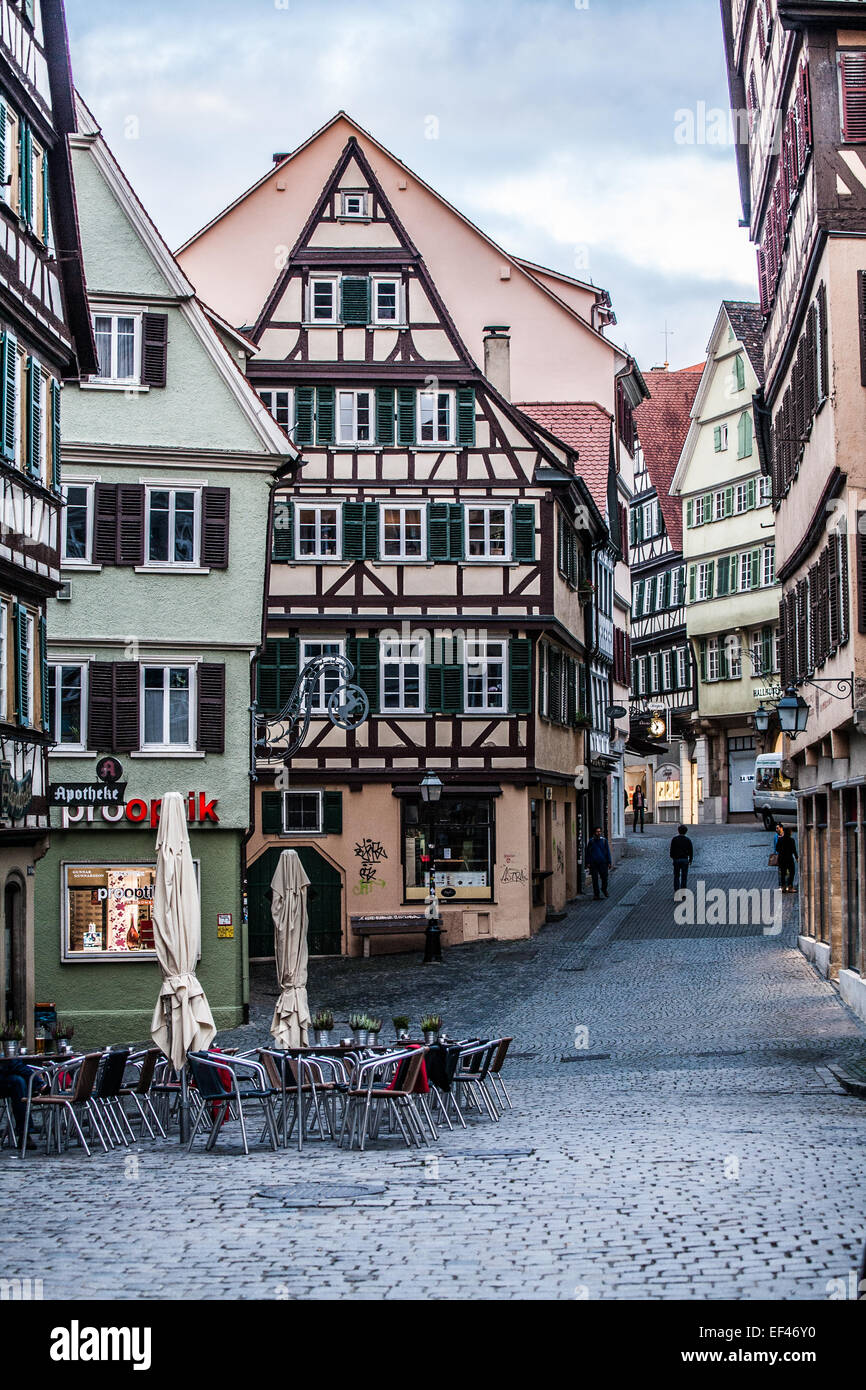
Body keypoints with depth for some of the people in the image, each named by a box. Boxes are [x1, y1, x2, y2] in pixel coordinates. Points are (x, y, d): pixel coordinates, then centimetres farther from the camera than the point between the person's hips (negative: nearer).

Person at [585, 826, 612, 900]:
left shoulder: (604, 840, 4)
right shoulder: (591, 841, 4)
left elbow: (608, 852, 7)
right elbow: (587, 852, 8)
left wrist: (609, 862, 2)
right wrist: (588, 863, 2)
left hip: (603, 863, 0)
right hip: (593, 863, 0)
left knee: (604, 877, -2)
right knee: (595, 879, 2)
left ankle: (604, 889, 26)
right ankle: (596, 894, 11)